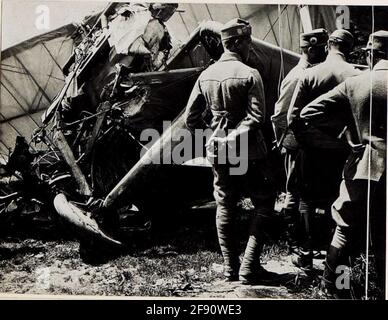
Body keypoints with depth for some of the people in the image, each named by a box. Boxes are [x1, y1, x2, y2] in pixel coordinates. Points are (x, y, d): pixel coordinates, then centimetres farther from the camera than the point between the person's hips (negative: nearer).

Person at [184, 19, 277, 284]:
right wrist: (235, 138, -9)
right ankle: (249, 268, 5)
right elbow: (256, 118, -20)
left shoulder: (206, 75, 5)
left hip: (217, 152, 6)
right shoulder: (249, 75, -12)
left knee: (225, 208, 14)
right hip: (247, 152, -6)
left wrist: (208, 137, 16)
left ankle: (231, 269, 21)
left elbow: (191, 117, 8)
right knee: (264, 205, 8)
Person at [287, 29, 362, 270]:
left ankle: (306, 254, 13)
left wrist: (300, 138, 6)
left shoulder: (310, 74, -7)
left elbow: (293, 114, -8)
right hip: (342, 148, 1)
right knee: (336, 200, 15)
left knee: (308, 199, 12)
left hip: (312, 145, -1)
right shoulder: (356, 75, -7)